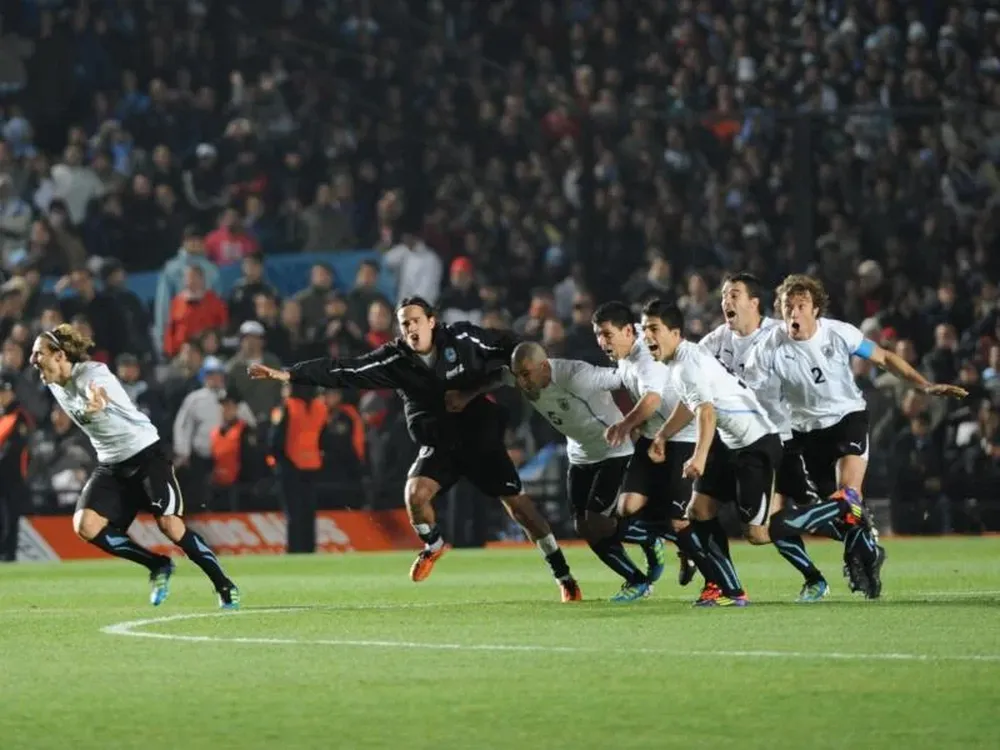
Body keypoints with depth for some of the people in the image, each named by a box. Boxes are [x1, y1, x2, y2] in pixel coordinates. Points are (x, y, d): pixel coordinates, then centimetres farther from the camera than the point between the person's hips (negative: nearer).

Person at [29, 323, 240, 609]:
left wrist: (97, 405, -70)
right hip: (111, 465, 8)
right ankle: (158, 566, 1)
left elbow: (98, 393, -48)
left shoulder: (91, 374, -22)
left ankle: (225, 586, -4)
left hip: (145, 454, -7)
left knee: (169, 523, -20)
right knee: (85, 525, -14)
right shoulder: (56, 386, 3)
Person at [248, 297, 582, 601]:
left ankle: (564, 577, 7)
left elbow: (507, 351, -1)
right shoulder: (395, 359, -9)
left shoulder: (462, 338, -11)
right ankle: (432, 545, 10)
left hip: (481, 437, -1)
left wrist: (472, 392, -11)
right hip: (438, 444, 2)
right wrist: (288, 374, -23)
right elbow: (344, 370, -15)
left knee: (517, 502, -4)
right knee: (415, 492, -23)